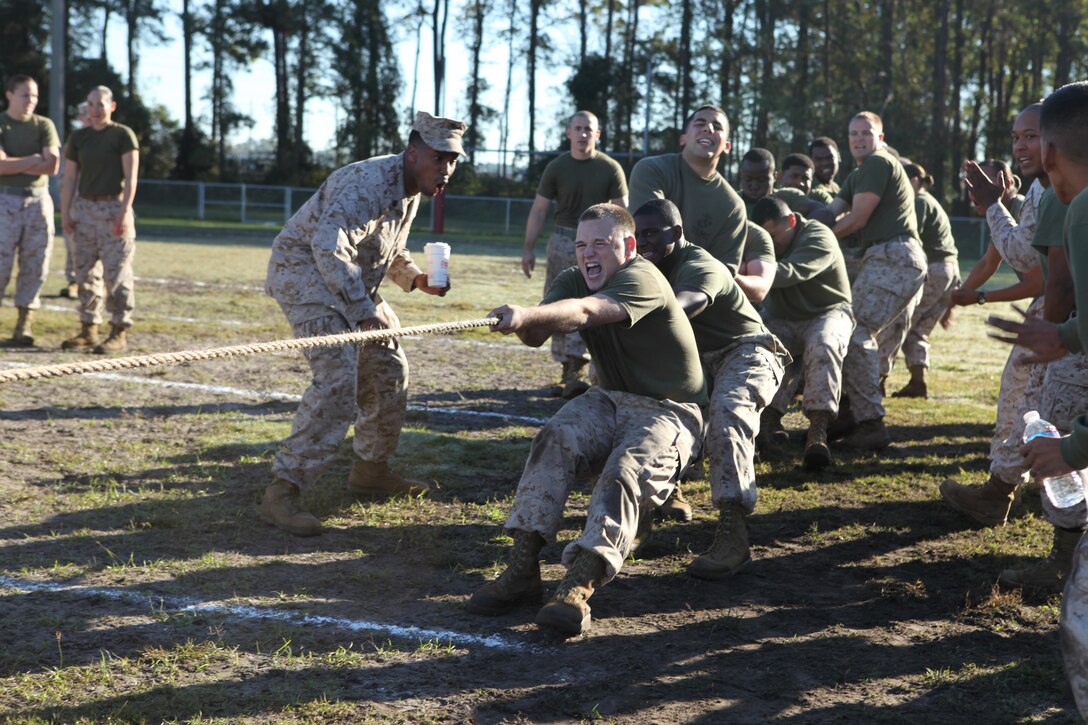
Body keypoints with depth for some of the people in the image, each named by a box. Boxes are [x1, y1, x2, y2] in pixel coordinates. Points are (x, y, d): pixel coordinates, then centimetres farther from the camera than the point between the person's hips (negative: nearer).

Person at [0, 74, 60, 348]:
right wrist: (35, 158, -9)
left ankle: (24, 326, 6)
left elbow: (52, 166, -3)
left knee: (35, 265, 1)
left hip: (38, 200, 3)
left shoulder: (44, 126, 8)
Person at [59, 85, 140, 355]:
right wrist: (65, 213, 4)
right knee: (86, 272, 5)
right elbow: (70, 178, 12)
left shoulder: (123, 135, -2)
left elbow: (131, 177, -8)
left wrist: (125, 211, -17)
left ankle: (119, 332, -4)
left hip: (112, 207, -5)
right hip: (84, 207, 5)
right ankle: (88, 329, 10)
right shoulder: (78, 137, 11)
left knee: (116, 272, -7)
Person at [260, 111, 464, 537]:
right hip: (304, 271, -10)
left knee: (388, 369, 12)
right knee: (337, 379, -23)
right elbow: (329, 249, -32)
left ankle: (371, 473, 28)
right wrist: (365, 312, -31)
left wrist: (416, 279, 5)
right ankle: (283, 491, -21)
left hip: (352, 280, 10)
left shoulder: (411, 192, 7)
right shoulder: (370, 183, -24)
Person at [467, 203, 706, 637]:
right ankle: (522, 568, -30)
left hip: (668, 411, -6)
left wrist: (528, 314, -54)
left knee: (625, 471, -33)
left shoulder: (641, 278, -17)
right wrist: (525, 326, -35)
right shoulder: (572, 281, 6)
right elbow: (538, 336, -11)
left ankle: (578, 589, -47)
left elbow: (584, 311, -38)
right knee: (554, 440, -24)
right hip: (610, 401, 6)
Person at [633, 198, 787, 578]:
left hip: (746, 352, -10)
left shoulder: (700, 268, -22)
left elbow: (676, 308, -44)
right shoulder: (657, 268, 10)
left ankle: (733, 535, -47)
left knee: (726, 413, -36)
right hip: (700, 360, 10)